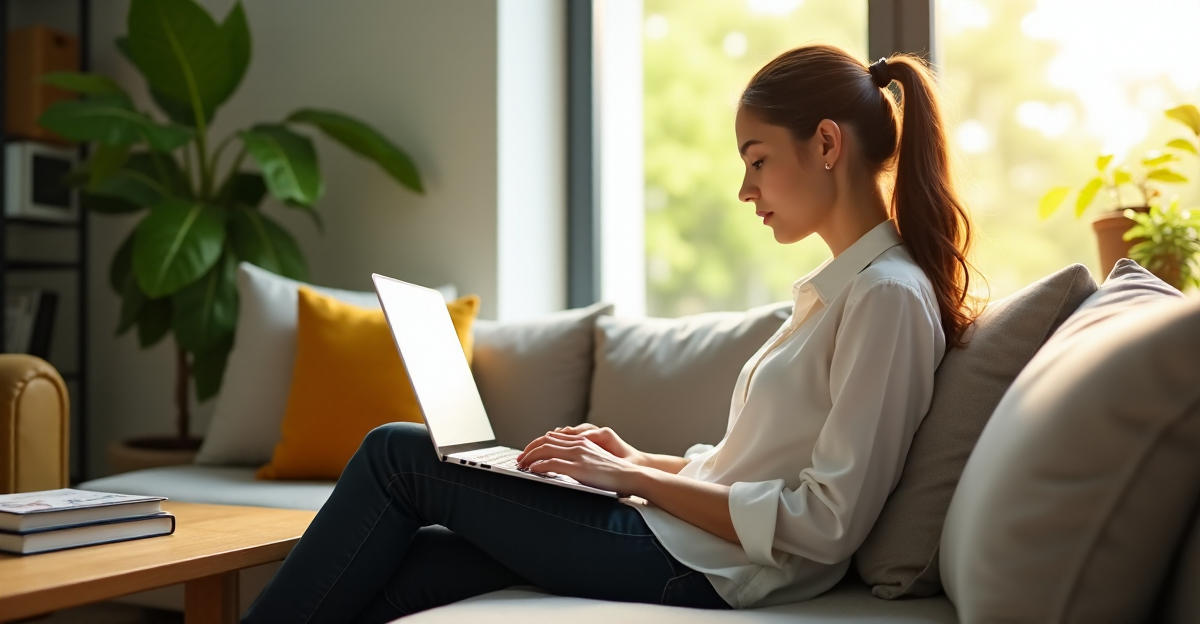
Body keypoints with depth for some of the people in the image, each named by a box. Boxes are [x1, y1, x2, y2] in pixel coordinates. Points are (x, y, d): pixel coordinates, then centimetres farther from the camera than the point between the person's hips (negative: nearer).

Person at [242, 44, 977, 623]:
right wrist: (639, 460, 4)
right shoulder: (841, 286, 15)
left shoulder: (888, 295, -14)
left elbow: (827, 523, -20)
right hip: (684, 539, 9)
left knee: (399, 454, -4)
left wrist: (634, 478, -15)